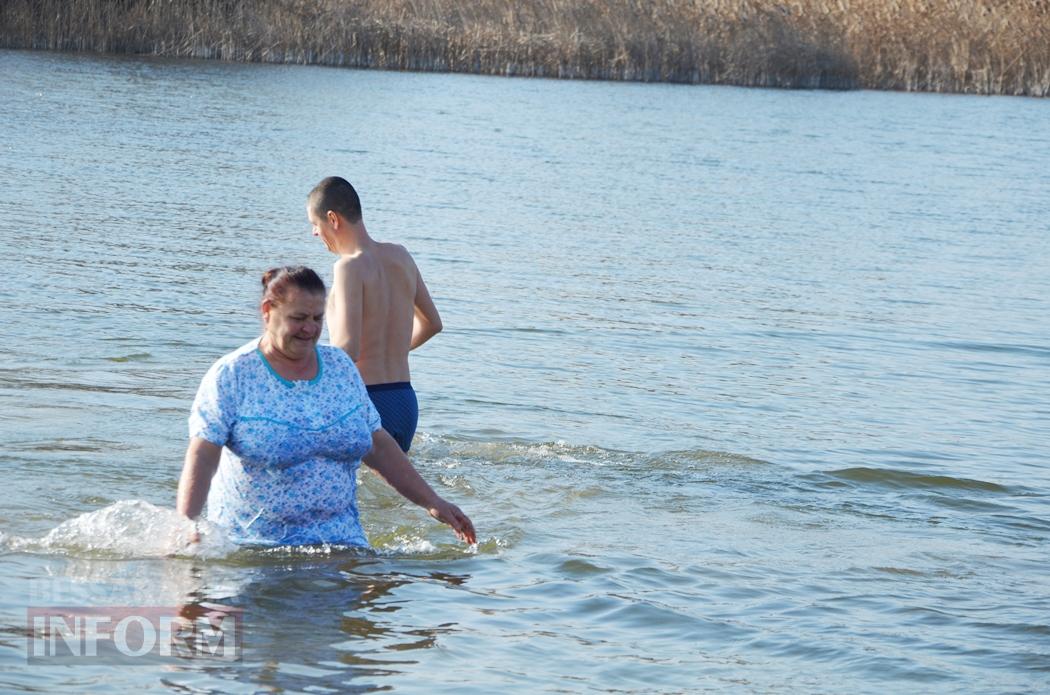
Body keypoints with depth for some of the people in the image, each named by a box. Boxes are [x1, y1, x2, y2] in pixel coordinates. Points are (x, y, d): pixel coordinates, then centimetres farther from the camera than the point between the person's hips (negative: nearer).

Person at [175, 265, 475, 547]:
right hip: (250, 541, -3)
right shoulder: (232, 375, -5)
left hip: (338, 539, 3)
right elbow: (202, 456, -12)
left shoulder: (340, 366, 10)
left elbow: (377, 446, 16)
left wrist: (431, 501, 13)